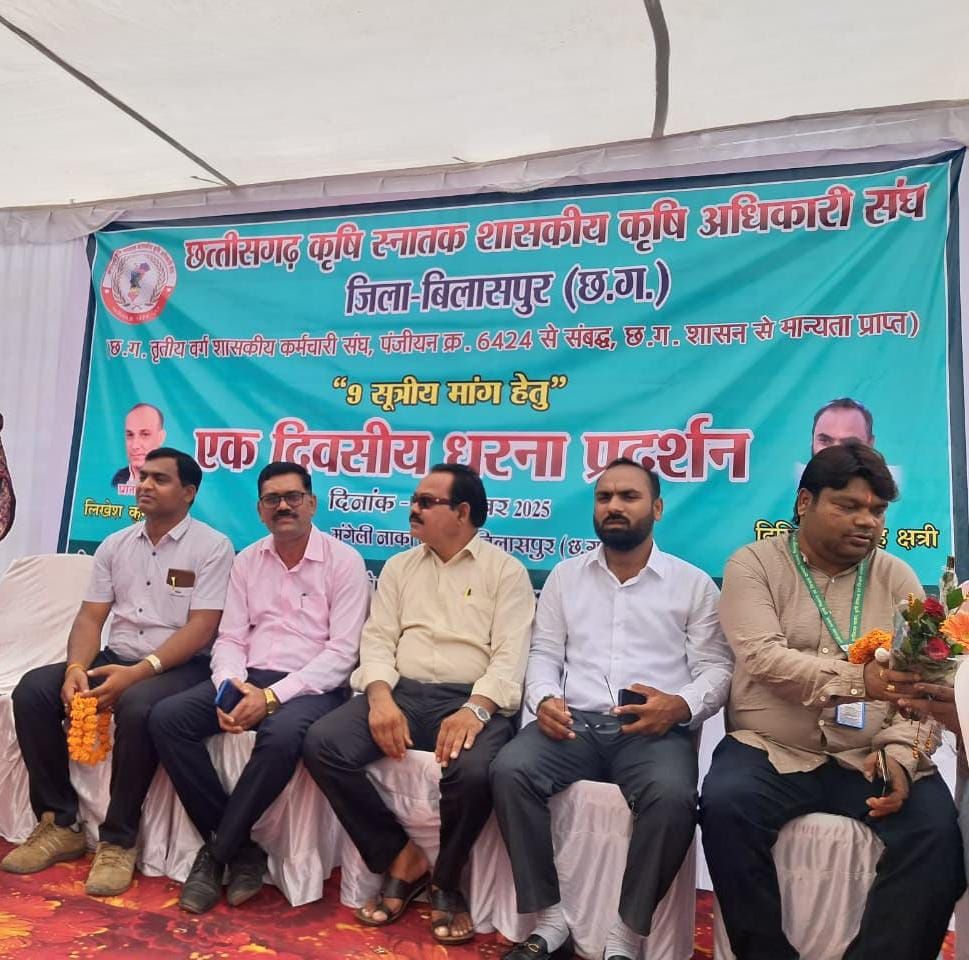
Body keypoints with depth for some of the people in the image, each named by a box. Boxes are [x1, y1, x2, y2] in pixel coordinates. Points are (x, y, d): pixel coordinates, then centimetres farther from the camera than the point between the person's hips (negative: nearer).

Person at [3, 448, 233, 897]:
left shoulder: (212, 546, -8)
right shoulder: (115, 545, 11)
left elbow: (202, 628, -15)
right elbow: (91, 616, 7)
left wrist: (138, 672, -25)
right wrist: (77, 667, -14)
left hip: (179, 667, -6)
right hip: (116, 659, 6)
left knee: (137, 706, -35)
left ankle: (119, 840, -17)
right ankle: (60, 824, -3)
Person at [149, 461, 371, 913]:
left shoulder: (344, 561, -5)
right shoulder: (247, 561, 12)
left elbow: (343, 652, -11)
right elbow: (230, 639, 9)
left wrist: (272, 697, -20)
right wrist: (230, 688, -13)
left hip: (312, 686, -5)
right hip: (248, 679, 5)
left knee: (281, 736, -36)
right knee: (166, 718, -17)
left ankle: (216, 853, -10)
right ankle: (241, 849, -9)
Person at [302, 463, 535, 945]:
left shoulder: (505, 570, 4)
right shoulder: (399, 566, 17)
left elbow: (511, 656, -6)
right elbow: (378, 638, 7)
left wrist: (475, 709, -24)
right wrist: (380, 696, -13)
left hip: (471, 700, -4)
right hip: (401, 691, 4)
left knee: (472, 771, -35)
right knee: (321, 744, -21)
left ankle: (445, 881, 0)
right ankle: (402, 857, -2)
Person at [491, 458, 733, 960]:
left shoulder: (693, 583, 9)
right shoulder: (566, 575, 16)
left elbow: (716, 668, 4)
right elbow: (544, 653, 13)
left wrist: (681, 705, -17)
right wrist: (545, 698, -8)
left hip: (655, 729, -2)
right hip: (575, 721, 2)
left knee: (672, 796, -34)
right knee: (509, 770, -26)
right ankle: (550, 918, -10)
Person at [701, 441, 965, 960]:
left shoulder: (898, 578, 9)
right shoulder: (753, 565, -1)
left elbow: (918, 687, 2)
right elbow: (763, 657, -16)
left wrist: (900, 756, -16)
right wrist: (859, 679, -30)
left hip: (870, 758, 3)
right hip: (771, 751, -2)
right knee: (724, 805, -28)